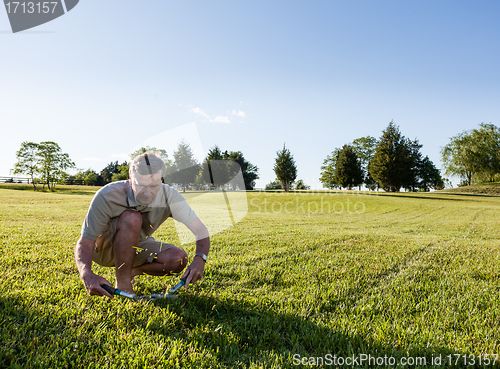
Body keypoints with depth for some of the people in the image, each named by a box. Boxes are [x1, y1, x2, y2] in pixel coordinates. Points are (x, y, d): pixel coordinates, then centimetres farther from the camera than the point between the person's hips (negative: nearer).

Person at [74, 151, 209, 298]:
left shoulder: (169, 197, -23)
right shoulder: (106, 197, -31)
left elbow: (201, 230, -23)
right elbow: (84, 243, -29)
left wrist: (200, 259, -43)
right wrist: (87, 275, -50)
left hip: (135, 248, 4)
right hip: (102, 247, -3)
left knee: (178, 259, -24)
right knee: (132, 218, -36)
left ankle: (131, 270, 2)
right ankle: (122, 284, -21)